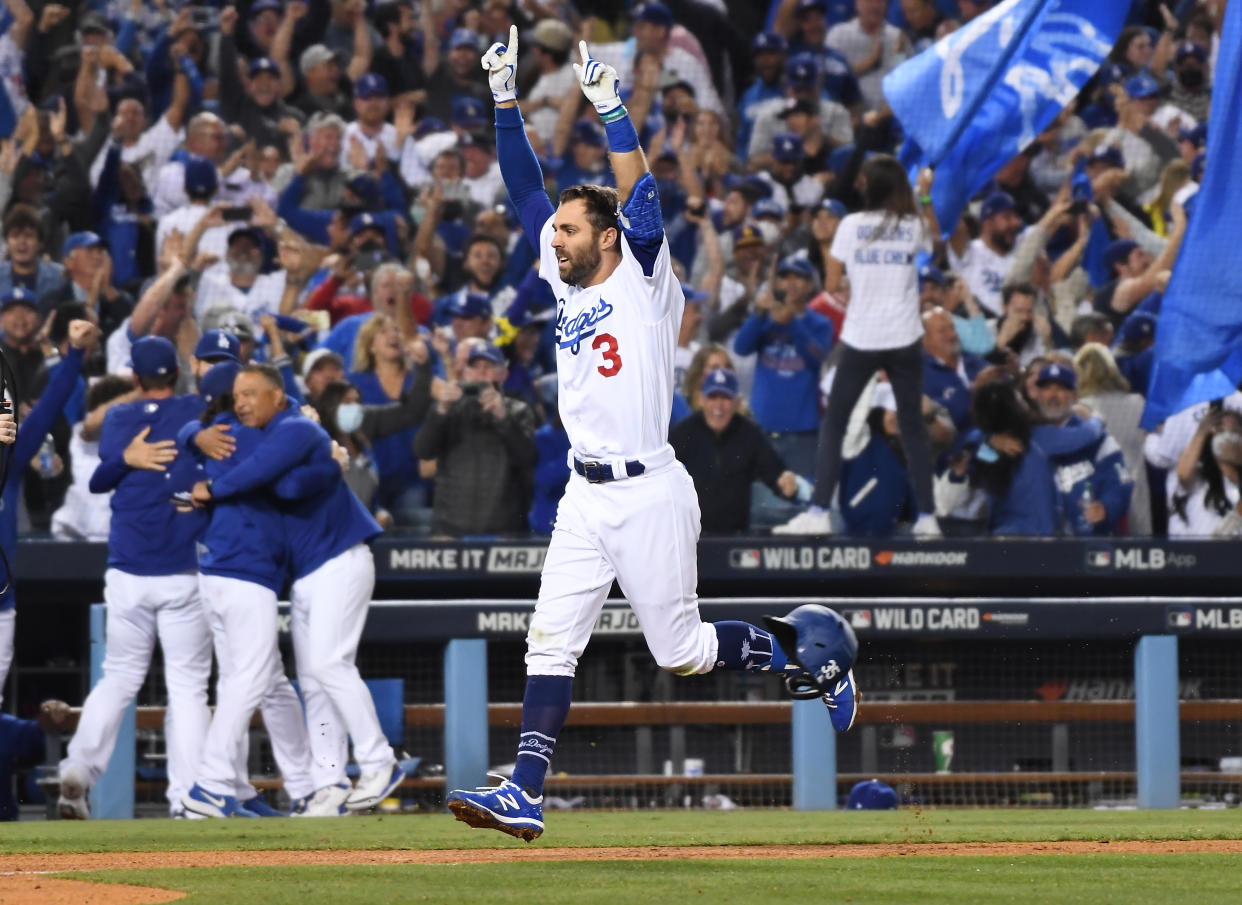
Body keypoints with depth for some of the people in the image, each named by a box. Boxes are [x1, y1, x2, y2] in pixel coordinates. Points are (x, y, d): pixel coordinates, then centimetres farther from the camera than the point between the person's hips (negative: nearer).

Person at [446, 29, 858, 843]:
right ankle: (526, 796, -8)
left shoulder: (644, 281, -5)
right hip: (586, 499, 7)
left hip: (650, 495, -7)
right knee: (550, 646, -4)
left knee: (680, 651, 0)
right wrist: (506, 101, 3)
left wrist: (610, 104, -22)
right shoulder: (568, 282, 12)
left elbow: (641, 191, -18)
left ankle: (821, 655, 21)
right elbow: (525, 187, 11)